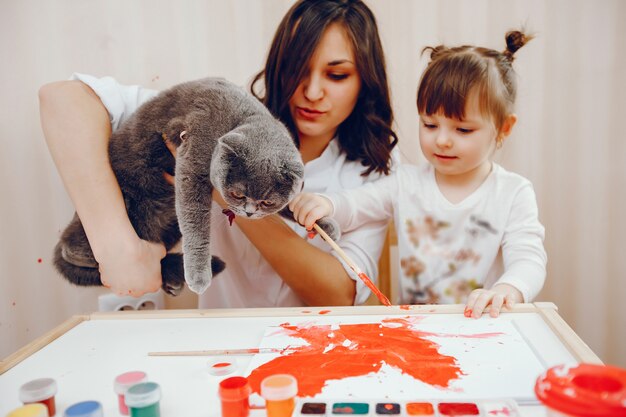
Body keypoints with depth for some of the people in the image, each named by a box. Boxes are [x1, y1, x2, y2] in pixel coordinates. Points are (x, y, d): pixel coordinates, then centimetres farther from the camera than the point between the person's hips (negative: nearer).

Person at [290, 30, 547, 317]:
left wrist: (507, 290, -34)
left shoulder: (514, 194, -2)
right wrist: (326, 204, -21)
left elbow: (529, 259, -11)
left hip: (484, 330, -4)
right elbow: (352, 207, 3)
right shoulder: (406, 183, 5)